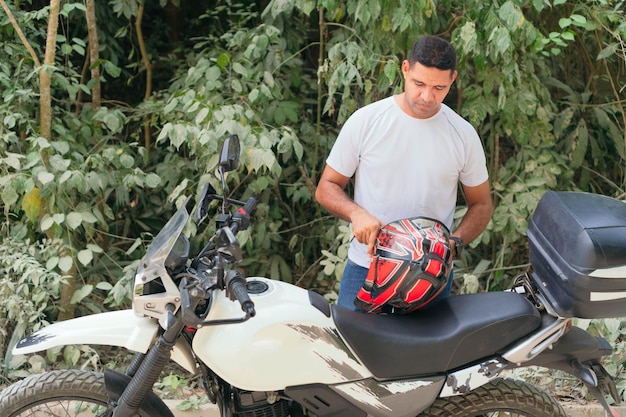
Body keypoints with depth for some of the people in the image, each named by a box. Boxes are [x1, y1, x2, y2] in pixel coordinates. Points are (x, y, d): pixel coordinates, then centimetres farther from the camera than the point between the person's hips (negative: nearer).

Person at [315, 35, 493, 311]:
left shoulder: (464, 135, 2)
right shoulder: (365, 121, -3)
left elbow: (481, 205, 11)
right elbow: (326, 188, 3)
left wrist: (455, 243, -9)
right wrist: (356, 213, -18)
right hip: (366, 268, -1)